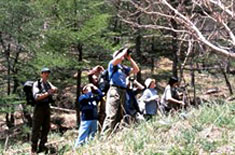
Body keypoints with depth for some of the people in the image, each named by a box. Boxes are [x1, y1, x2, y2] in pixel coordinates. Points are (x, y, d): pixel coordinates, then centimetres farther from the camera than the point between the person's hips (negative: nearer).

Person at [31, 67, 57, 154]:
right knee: (36, 128, -4)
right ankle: (34, 148, 0)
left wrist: (53, 89, -25)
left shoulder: (48, 84, 14)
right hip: (39, 107, -7)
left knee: (46, 127, 9)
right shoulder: (37, 84, -7)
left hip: (47, 107, 7)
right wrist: (47, 93, -25)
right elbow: (36, 96, -17)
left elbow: (55, 89, -3)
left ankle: (42, 146, 18)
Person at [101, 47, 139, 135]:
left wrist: (129, 58, 18)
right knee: (111, 115, -17)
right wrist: (124, 51, -1)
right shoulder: (112, 64, 4)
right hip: (114, 91, -8)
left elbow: (136, 70, 22)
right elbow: (118, 59, -18)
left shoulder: (124, 68, 22)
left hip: (123, 92, 8)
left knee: (120, 116, 7)